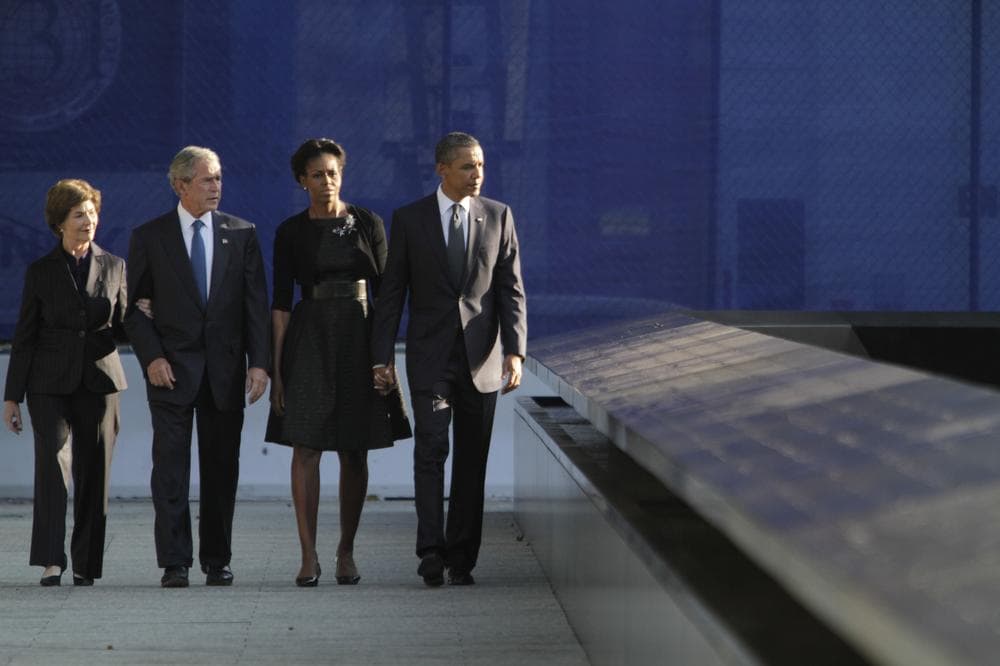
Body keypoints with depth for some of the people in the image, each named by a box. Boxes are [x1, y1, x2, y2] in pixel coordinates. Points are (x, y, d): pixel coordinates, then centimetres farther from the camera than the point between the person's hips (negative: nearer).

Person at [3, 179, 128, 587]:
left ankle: (85, 563, 10)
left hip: (99, 381, 2)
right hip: (51, 384, -2)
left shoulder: (114, 267, 9)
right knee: (52, 461, -16)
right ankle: (51, 561, -18)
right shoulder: (41, 272, 5)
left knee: (93, 473, 1)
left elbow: (123, 329, 10)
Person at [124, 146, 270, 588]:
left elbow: (256, 303, 4)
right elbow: (134, 306, 3)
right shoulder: (149, 237, 2)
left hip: (225, 368, 2)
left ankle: (217, 560, 13)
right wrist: (151, 358, -9)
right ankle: (175, 563, -3)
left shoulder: (242, 234, 6)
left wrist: (259, 362, -5)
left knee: (221, 469, 5)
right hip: (171, 368, -2)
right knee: (171, 468, -5)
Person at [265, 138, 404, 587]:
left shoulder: (368, 224, 5)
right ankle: (308, 555, -5)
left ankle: (347, 551, 14)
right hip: (308, 339, -1)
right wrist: (276, 366, -3)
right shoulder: (291, 233, 3)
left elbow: (384, 290, 6)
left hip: (358, 336, 1)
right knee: (306, 447, -7)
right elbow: (280, 302, 2)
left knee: (354, 452, 3)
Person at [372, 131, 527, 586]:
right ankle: (431, 551, -17)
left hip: (481, 358, 2)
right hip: (429, 356, -1)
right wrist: (382, 357, -4)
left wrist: (515, 352, -9)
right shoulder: (409, 219, 1)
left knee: (472, 460, 5)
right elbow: (391, 293, 2)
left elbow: (511, 291, 2)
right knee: (431, 450, -14)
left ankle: (461, 560, 11)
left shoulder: (499, 217, 4)